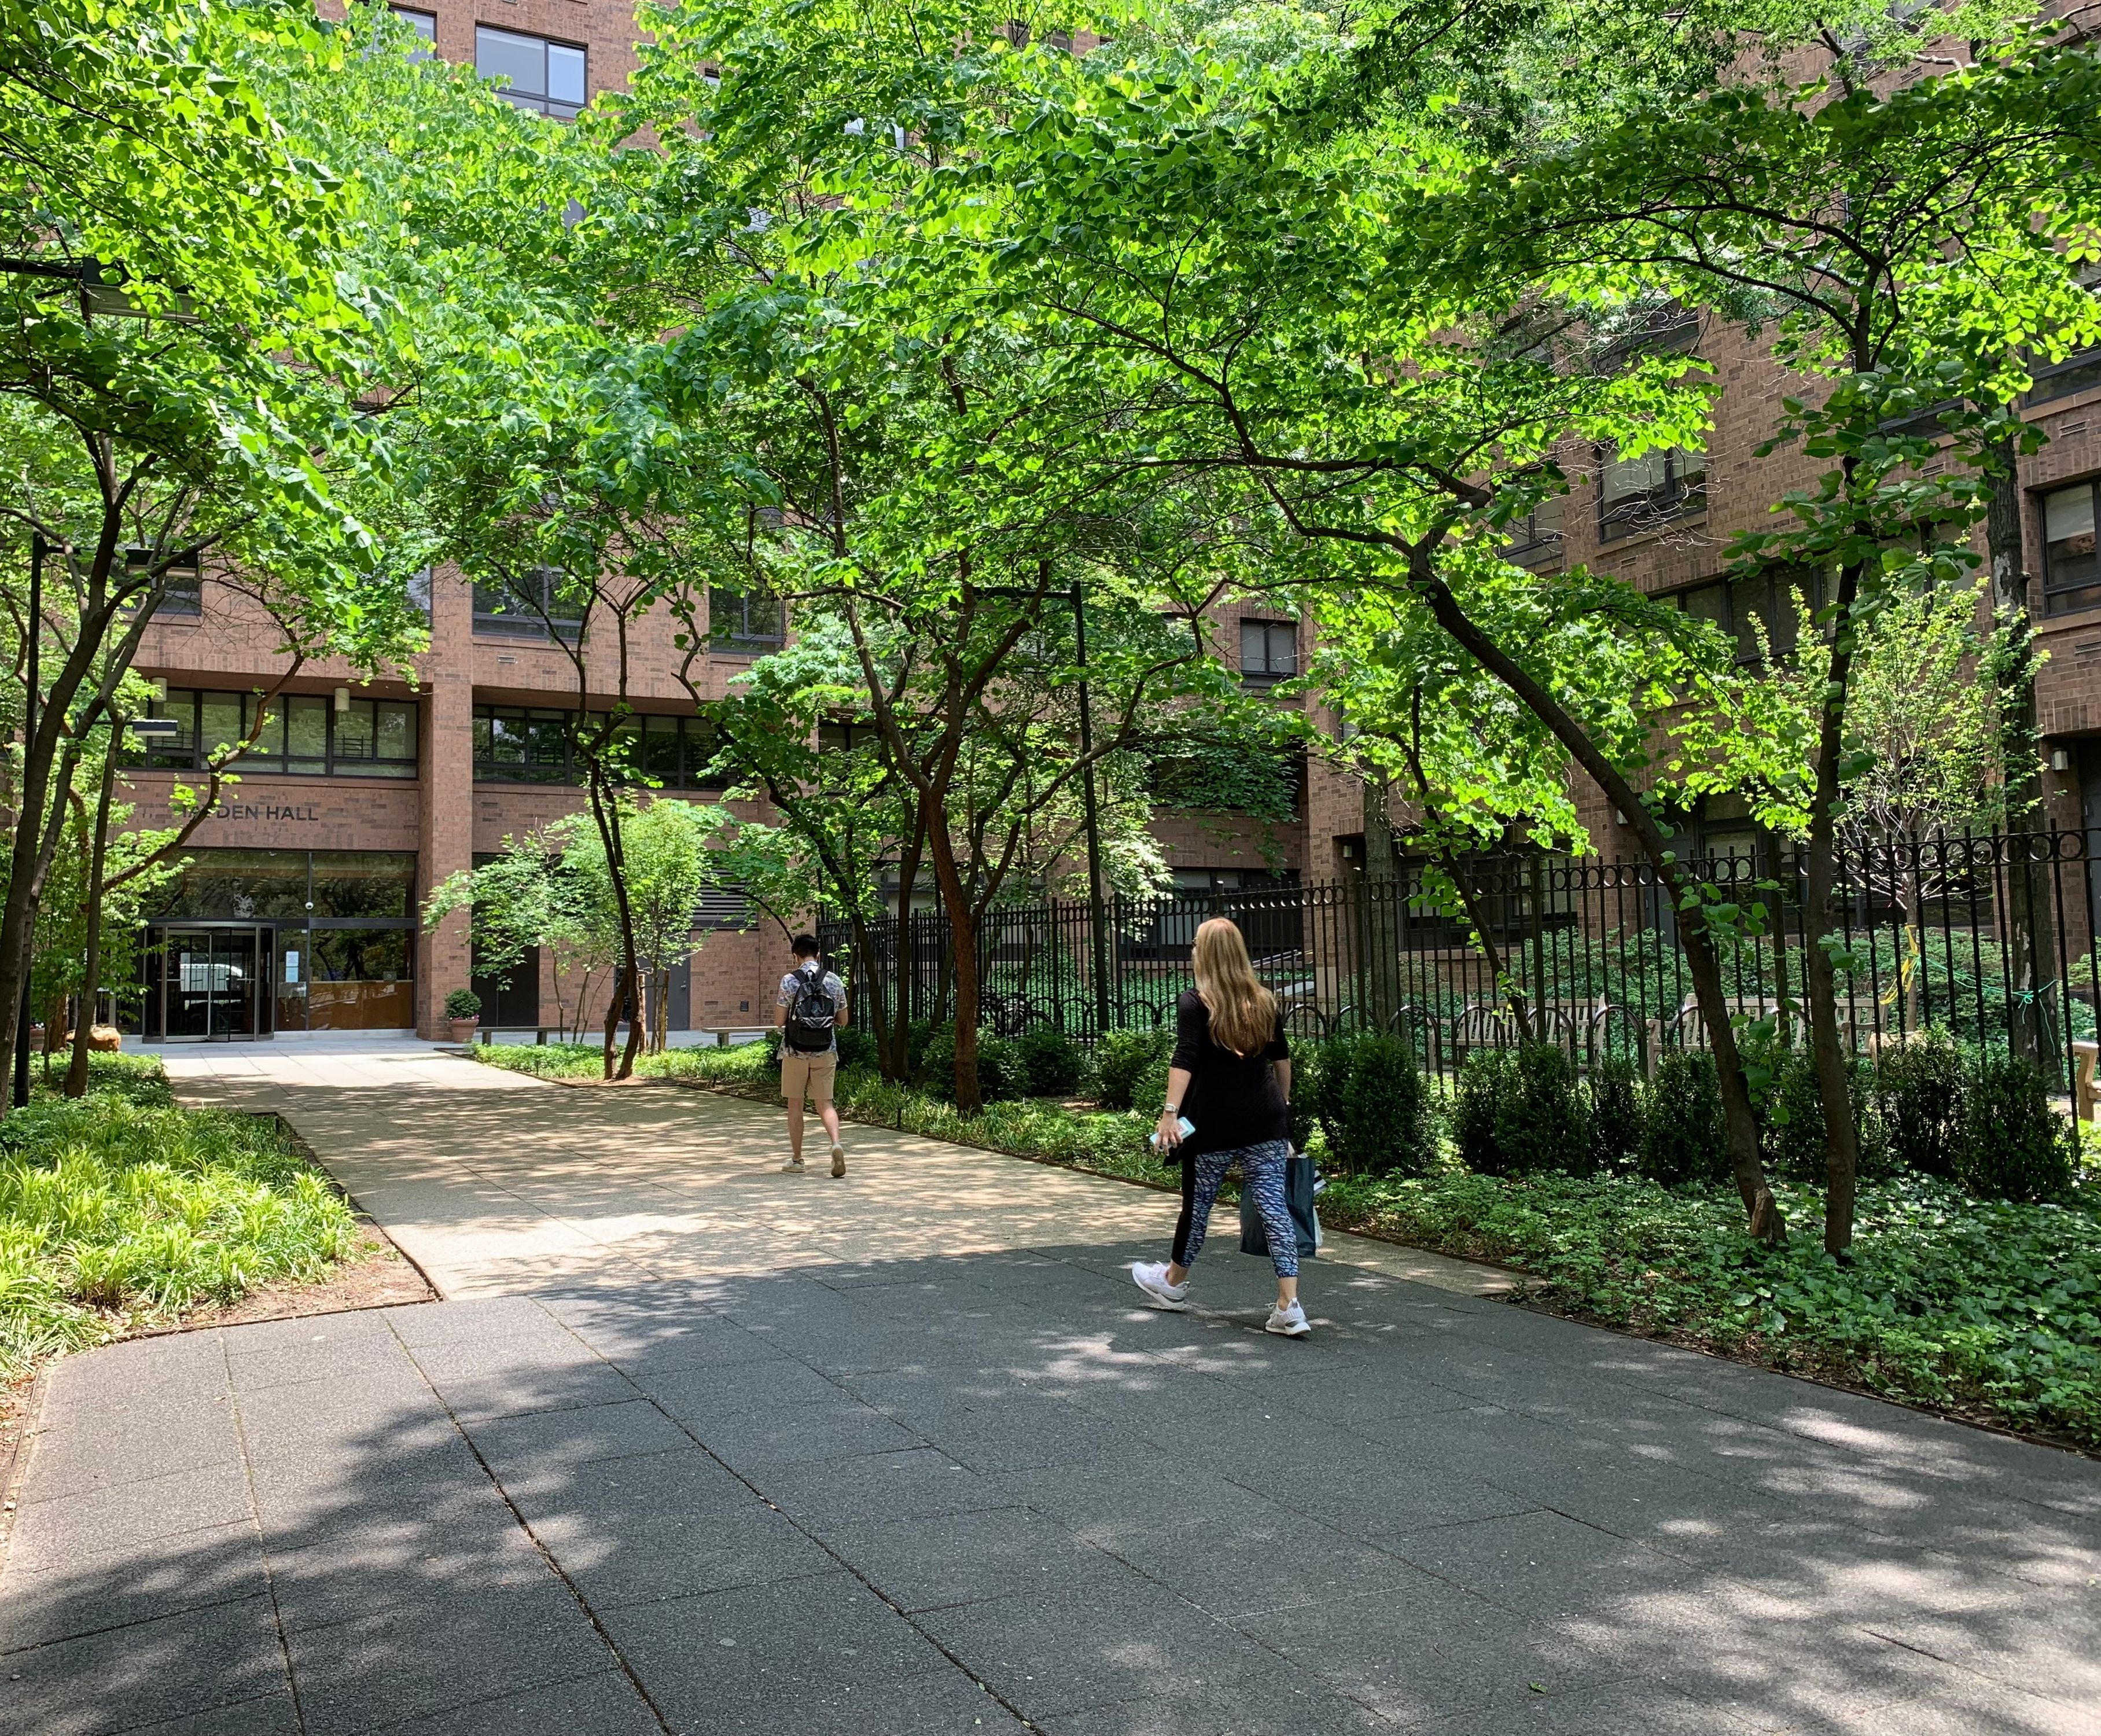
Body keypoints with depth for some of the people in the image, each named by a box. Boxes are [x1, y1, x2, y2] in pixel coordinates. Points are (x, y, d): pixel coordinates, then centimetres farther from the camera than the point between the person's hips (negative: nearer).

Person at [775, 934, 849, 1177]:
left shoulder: (789, 981, -6)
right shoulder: (834, 981, 2)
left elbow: (779, 1022, -6)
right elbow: (843, 1021, 8)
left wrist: (781, 1025, 16)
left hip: (795, 1052, -2)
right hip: (826, 1052, 2)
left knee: (795, 1105, 10)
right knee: (824, 1104, 8)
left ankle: (796, 1160, 16)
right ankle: (836, 1144, -17)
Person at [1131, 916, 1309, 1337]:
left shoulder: (1195, 1002, -5)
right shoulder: (1264, 1001, 9)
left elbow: (1184, 1061, -17)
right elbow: (1282, 1058, 18)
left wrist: (1170, 1112, -22)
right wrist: (1282, 1103, 31)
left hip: (1213, 1121, -3)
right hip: (1265, 1121, 4)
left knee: (1198, 1202, 12)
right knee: (1274, 1206, -1)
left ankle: (1174, 1283, 34)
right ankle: (1289, 1307, -6)